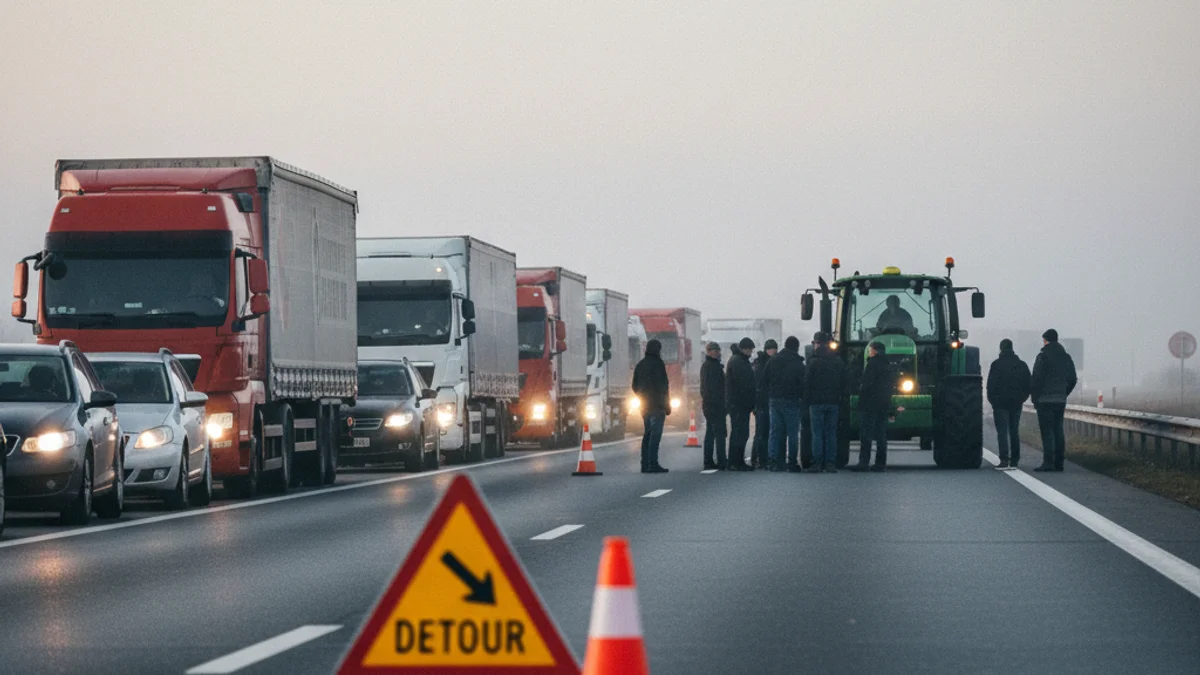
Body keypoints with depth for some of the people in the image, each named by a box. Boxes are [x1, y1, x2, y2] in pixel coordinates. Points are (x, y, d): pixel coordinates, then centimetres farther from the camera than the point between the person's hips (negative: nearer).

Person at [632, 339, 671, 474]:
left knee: (647, 434, 13)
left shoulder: (640, 365, 12)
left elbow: (635, 386, 16)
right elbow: (663, 385, -13)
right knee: (655, 433, -9)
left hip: (644, 405, 7)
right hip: (657, 405, -7)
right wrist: (667, 404, -8)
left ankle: (645, 464, 10)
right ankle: (653, 464, -15)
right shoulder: (657, 363, -10)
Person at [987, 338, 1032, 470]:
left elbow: (991, 385, -9)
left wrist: (992, 400, 2)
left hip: (1000, 403, -4)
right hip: (1016, 404, 4)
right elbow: (1028, 384, 8)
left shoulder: (996, 364, -8)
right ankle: (1015, 460, 11)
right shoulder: (1022, 365, 7)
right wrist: (1021, 398, 14)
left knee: (1002, 431, -5)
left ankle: (1004, 460, -15)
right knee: (1014, 431, 12)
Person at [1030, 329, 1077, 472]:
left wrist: (1034, 396, -4)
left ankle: (1048, 462, -13)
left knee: (1046, 432, -8)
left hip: (1045, 400, -6)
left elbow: (1036, 379, -13)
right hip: (1060, 400, 6)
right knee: (1058, 431, 9)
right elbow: (1072, 379, 14)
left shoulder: (1043, 357, -9)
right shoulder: (1066, 357, 12)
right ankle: (1059, 463, 8)